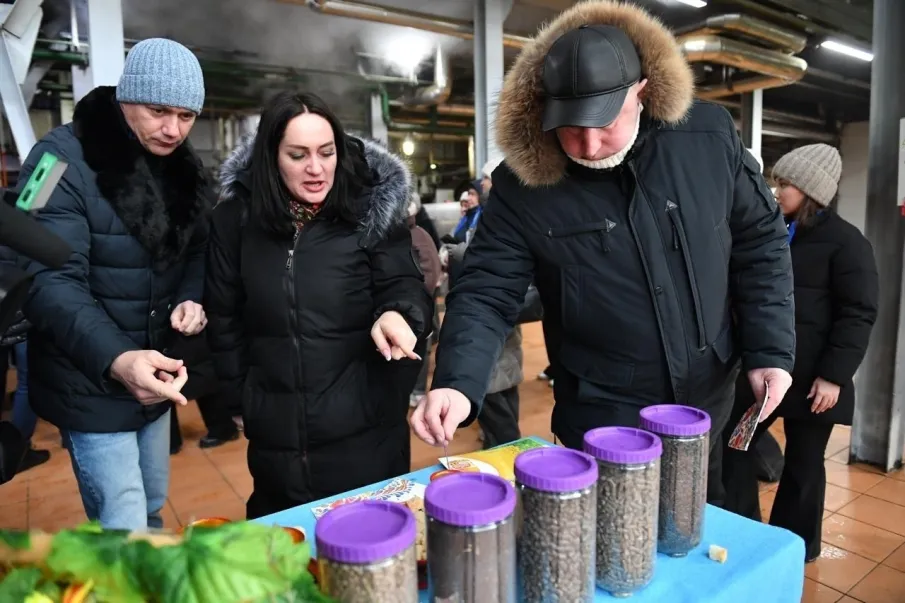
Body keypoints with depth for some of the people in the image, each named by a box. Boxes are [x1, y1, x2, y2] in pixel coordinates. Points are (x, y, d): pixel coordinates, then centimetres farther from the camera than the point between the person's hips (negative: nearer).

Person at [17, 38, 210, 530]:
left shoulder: (182, 167, 4)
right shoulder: (63, 160, -18)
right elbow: (50, 281, -26)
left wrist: (190, 299, -10)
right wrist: (115, 359, -42)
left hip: (155, 377, 7)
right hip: (93, 384, -6)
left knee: (152, 508, 23)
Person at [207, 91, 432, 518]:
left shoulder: (371, 209, -6)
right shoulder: (237, 217, 0)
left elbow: (405, 286, -8)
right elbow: (223, 316, 7)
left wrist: (396, 313, -31)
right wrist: (244, 391, 8)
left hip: (365, 426, -2)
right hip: (276, 432, 3)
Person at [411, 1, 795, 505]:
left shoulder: (710, 136, -11)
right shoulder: (525, 184, -17)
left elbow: (761, 243, 0)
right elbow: (487, 292, -15)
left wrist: (771, 349, -5)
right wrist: (457, 383, -31)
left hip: (709, 405, 4)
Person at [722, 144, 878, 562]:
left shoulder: (845, 242, -6)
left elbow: (858, 314, -11)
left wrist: (835, 374, -17)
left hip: (811, 376, -6)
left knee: (803, 466, 8)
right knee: (733, 448, 7)